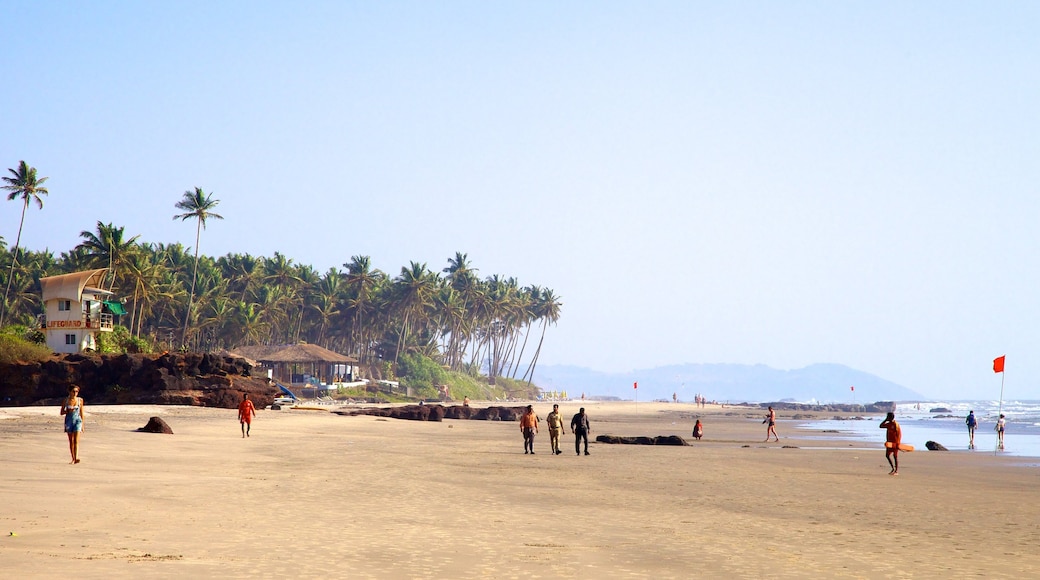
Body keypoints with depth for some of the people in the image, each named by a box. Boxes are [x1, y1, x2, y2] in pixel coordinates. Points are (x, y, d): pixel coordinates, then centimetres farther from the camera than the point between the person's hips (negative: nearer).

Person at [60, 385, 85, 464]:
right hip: (69, 420, 1)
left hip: (77, 420, -1)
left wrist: (82, 424, 9)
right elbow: (62, 412, 6)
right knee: (71, 441, 5)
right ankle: (73, 458, 12)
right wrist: (68, 411, -14)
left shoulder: (80, 400, 4)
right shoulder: (66, 400, 2)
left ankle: (76, 458, -27)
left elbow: (81, 413, 9)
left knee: (76, 440, -15)